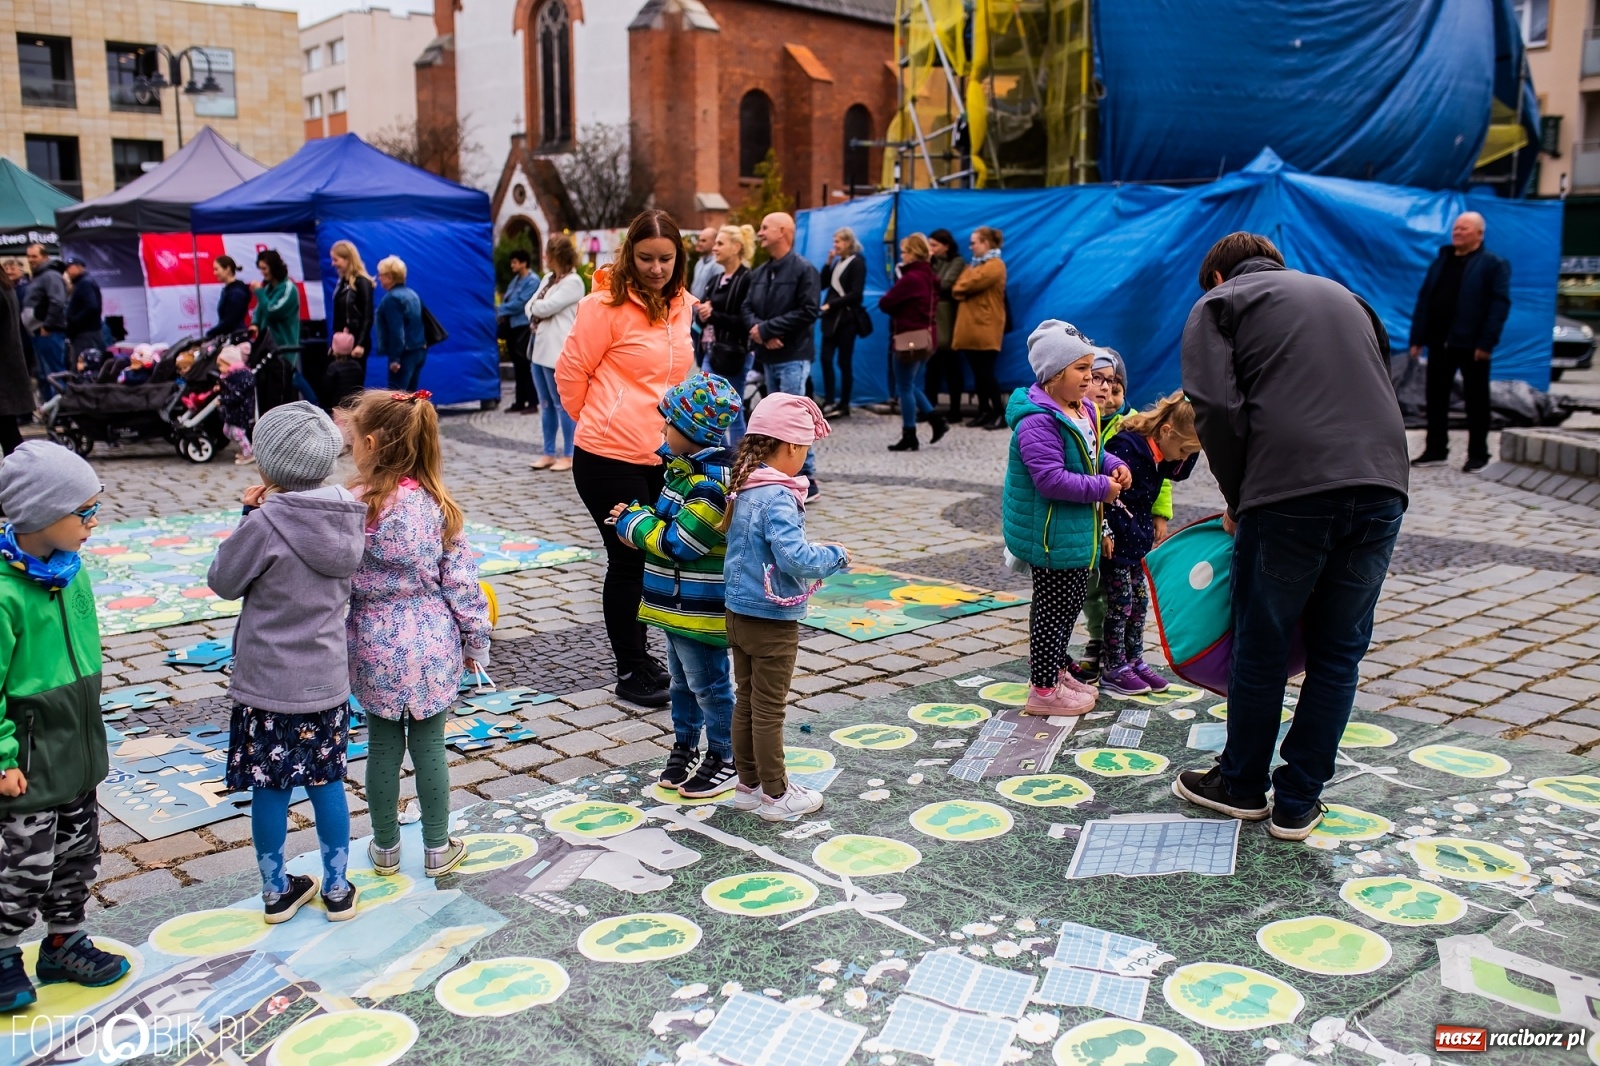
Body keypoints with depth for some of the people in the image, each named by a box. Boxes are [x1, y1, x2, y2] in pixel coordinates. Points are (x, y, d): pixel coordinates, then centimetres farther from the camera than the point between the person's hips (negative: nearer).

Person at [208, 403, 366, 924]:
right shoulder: (349, 519, -4)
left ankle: (277, 890, 26)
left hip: (268, 684, -4)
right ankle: (337, 888, 26)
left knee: (269, 788, 11)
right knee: (327, 783, 16)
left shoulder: (265, 524, -21)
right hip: (327, 680, 5)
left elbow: (223, 581, -7)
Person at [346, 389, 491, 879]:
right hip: (432, 648, 1)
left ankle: (385, 848, 28)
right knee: (429, 748, 12)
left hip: (376, 649, -1)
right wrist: (475, 640, 7)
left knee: (383, 748, 13)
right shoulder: (437, 506, -7)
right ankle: (438, 849, 23)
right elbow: (461, 580, -3)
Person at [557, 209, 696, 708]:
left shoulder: (680, 305, 9)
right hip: (610, 458, -6)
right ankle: (630, 673, 14)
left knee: (651, 558, 15)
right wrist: (598, 422, 6)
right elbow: (570, 372, -6)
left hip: (661, 458, 6)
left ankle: (640, 655, 31)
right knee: (628, 560, 1)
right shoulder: (607, 305, -12)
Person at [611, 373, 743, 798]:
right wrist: (636, 518, -3)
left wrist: (631, 521, -11)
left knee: (708, 685, 5)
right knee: (682, 682, 21)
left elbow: (677, 543, -24)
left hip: (700, 610, -10)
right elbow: (670, 520, 18)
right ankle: (684, 748, 36)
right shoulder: (688, 467, 7)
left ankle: (725, 759, 19)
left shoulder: (712, 484, -25)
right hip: (679, 603, 10)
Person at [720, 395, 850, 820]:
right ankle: (776, 795, 18)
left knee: (744, 702, 17)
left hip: (739, 614, 8)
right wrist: (834, 556, -15)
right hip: (772, 621, -8)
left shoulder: (743, 488, 3)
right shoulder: (778, 498, -23)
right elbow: (795, 558, -28)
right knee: (769, 709, 4)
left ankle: (748, 784, 30)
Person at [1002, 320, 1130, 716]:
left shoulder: (1082, 410, 7)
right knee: (1053, 607, 0)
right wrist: (1101, 488, -22)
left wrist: (1114, 466, 1)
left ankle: (1058, 670, 38)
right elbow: (1051, 479, -30)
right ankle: (1043, 690, 12)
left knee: (1074, 600, 21)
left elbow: (1092, 453, 22)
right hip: (1050, 533, -10)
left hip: (1077, 531, 10)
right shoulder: (1038, 421, -25)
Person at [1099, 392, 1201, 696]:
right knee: (1120, 604, -1)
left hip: (1139, 539, 9)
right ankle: (1113, 669, 10)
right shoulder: (1127, 446, -24)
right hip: (1116, 541, -9)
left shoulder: (1160, 453, 2)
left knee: (1139, 602, 14)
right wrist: (1105, 532, -24)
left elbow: (1177, 474, 18)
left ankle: (1135, 661, 26)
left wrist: (1191, 447, 1)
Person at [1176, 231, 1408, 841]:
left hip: (1292, 492, -5)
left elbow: (1217, 409, -5)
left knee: (1261, 647, 11)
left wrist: (1238, 499, 6)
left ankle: (1242, 786, 27)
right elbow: (1380, 391, 25)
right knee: (1338, 652, 14)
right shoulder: (1342, 295, 30)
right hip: (1382, 485, 5)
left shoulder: (1219, 304, 12)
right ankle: (1298, 802, 22)